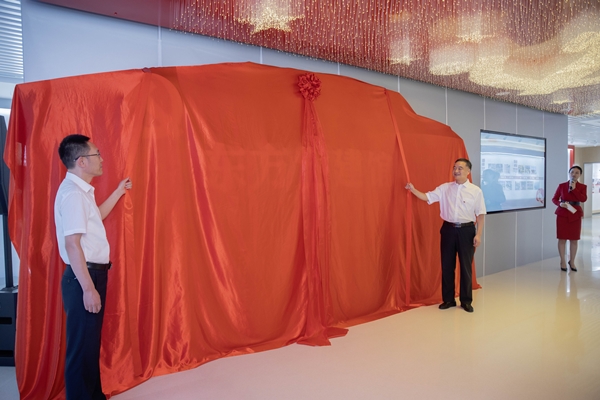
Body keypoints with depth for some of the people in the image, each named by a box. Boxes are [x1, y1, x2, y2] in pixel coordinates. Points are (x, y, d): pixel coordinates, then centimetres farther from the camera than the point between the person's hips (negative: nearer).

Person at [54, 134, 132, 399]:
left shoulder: (81, 191, 13)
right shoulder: (72, 193, -18)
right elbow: (72, 244, -23)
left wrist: (118, 192, 31)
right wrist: (88, 288, -23)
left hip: (92, 274, 10)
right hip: (83, 278, -10)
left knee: (91, 343, 19)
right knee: (82, 346, 0)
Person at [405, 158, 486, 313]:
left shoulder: (476, 191, -3)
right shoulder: (444, 188, 3)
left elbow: (481, 214, -2)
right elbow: (427, 197, 1)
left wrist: (478, 234, -7)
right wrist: (413, 190, -15)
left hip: (466, 230, -2)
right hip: (448, 229, 2)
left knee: (465, 266, 6)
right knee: (447, 265, 8)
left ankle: (466, 301, 21)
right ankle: (448, 299, 22)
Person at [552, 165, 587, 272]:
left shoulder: (582, 187, 3)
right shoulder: (562, 185, 1)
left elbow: (583, 199, -14)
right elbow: (554, 199, 4)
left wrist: (574, 189, -17)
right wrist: (560, 204, -15)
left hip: (575, 214, 1)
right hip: (562, 214, -1)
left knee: (574, 239, 6)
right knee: (562, 238, 1)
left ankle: (572, 261, 20)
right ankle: (562, 261, 12)